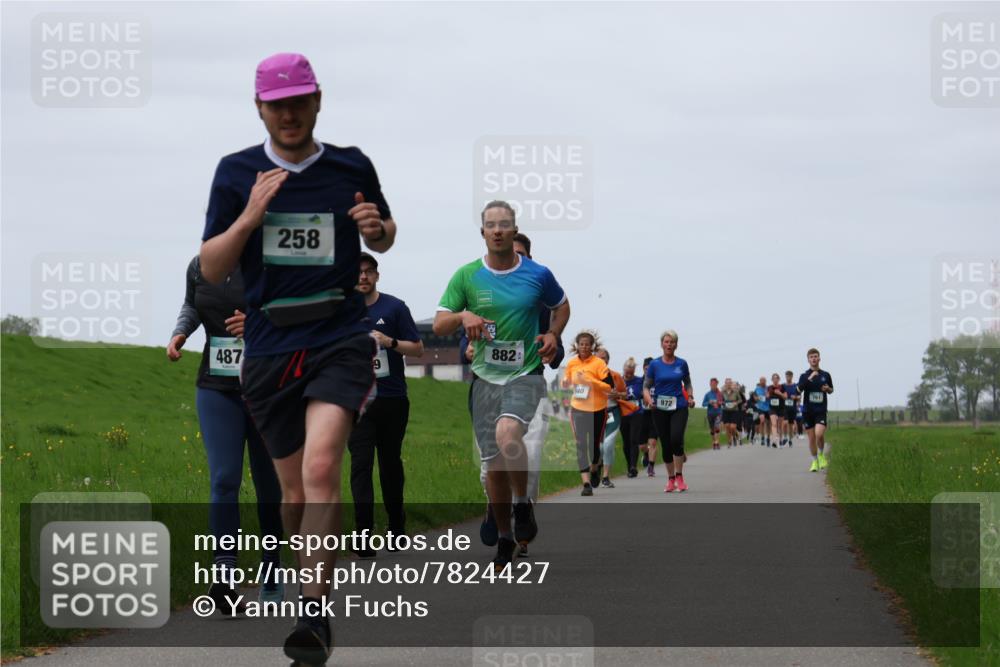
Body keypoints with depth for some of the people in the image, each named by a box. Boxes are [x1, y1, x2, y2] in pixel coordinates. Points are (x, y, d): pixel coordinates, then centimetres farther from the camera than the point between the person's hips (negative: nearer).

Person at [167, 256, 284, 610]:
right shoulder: (199, 266, 4)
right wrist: (179, 333, 3)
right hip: (217, 390, 2)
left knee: (269, 484, 8)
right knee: (223, 479, -12)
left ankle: (271, 573, 22)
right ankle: (225, 574, -21)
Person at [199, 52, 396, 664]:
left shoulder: (352, 167, 4)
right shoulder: (237, 173, 4)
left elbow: (385, 237, 20)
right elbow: (211, 269, 2)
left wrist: (377, 228, -4)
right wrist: (249, 218, -15)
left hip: (341, 339, -2)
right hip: (270, 346, 2)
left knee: (321, 466, -22)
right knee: (294, 491, 8)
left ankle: (315, 615, -24)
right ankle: (319, 581, 32)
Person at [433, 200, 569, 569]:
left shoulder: (538, 275, -1)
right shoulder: (466, 276, 1)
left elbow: (562, 305, 18)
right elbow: (438, 325, 0)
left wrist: (552, 335, -1)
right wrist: (462, 316, -21)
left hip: (526, 374, -3)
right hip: (485, 377, 3)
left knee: (507, 433, -31)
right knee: (494, 463, 5)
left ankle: (523, 504, -8)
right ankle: (504, 538, 21)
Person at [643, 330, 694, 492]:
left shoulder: (681, 364, 4)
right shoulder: (655, 365, 2)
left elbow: (687, 383, 17)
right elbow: (646, 386, 5)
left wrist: (690, 396, -2)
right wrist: (649, 400, -14)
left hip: (679, 407, -1)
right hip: (660, 409, 1)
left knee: (676, 439, -20)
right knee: (666, 444, 4)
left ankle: (679, 476, -9)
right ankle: (671, 479, 18)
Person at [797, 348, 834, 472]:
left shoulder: (825, 375, 6)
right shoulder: (804, 376, 1)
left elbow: (831, 390, 20)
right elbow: (799, 389, -16)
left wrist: (828, 389, -4)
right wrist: (809, 379, -28)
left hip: (821, 410, -1)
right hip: (807, 411, 1)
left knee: (819, 434, -20)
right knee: (811, 438, 4)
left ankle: (821, 454, 7)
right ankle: (815, 462, 20)